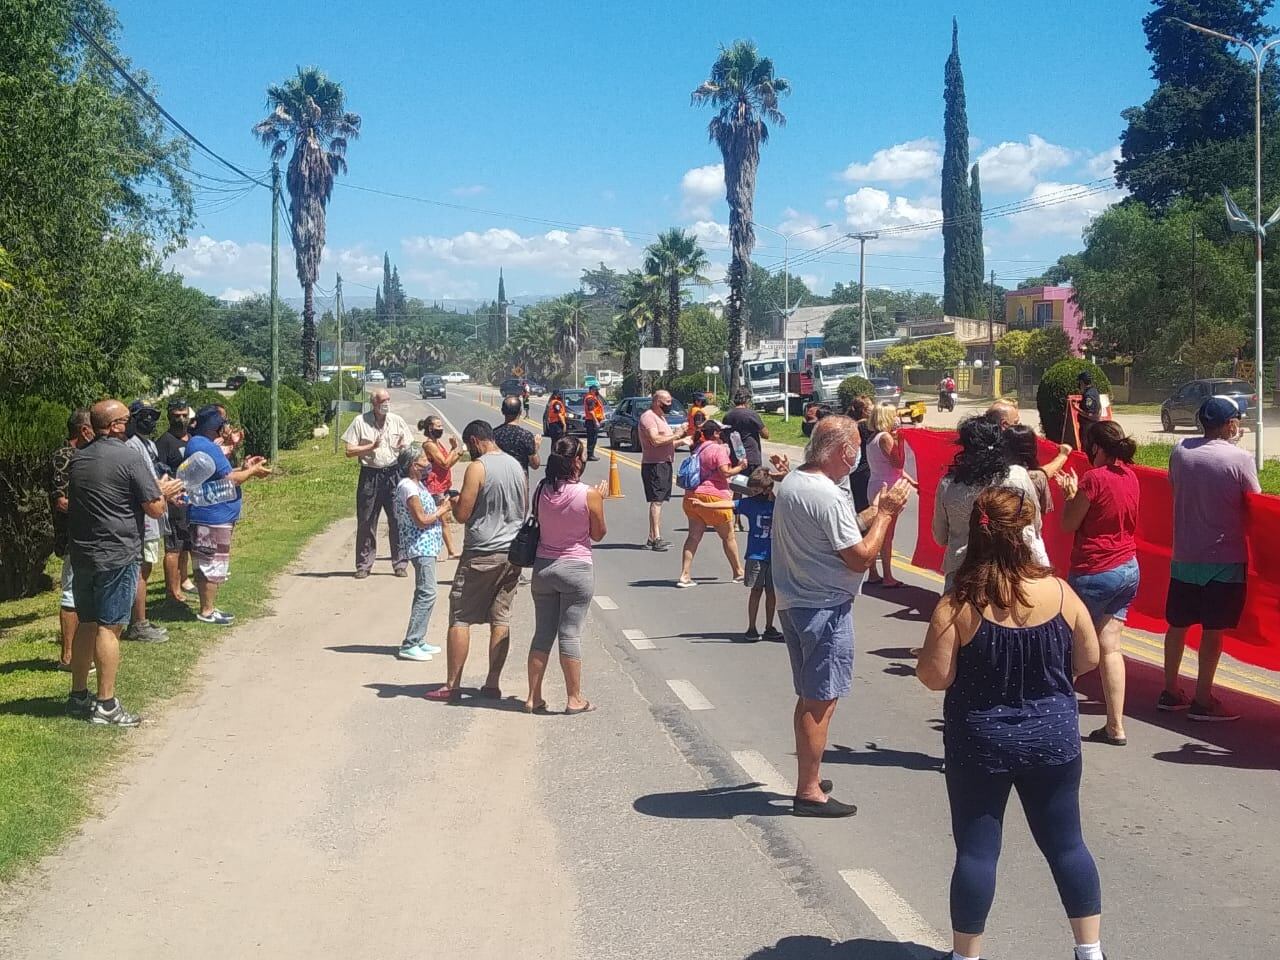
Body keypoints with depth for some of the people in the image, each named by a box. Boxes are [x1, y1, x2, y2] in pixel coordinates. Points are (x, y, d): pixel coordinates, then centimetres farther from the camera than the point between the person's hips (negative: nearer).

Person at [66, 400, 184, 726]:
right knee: (109, 627, -4)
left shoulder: (77, 460, 10)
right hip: (117, 557, -7)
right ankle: (106, 705, -2)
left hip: (81, 554, 7)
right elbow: (155, 509, -14)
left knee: (86, 624, 15)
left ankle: (78, 695, 23)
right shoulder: (129, 459, -13)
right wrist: (162, 491, 11)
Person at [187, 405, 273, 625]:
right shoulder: (207, 447, -20)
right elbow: (229, 479, -20)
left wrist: (244, 469, 13)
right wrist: (252, 472, -5)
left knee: (205, 565, 16)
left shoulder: (197, 444, 15)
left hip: (207, 515, 11)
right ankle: (207, 611, 4)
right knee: (213, 565, -3)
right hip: (213, 517, -11)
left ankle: (207, 608, 23)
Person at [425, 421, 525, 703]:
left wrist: (454, 501, 6)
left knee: (460, 618, 1)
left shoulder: (477, 468, -12)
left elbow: (462, 515, -14)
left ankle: (452, 686, 2)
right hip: (512, 552, 7)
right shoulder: (516, 466, 9)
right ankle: (492, 683, 11)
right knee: (501, 618, 9)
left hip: (482, 555, -7)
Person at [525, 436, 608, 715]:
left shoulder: (542, 491, -3)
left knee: (542, 634, 11)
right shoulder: (589, 495, -14)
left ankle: (534, 697, 15)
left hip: (543, 567, 4)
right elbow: (598, 535, -2)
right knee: (570, 634, 2)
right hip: (576, 569, -4)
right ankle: (574, 699, 9)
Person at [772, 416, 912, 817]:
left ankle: (808, 779, 30)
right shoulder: (829, 497, -22)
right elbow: (861, 557, -19)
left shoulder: (791, 483, 7)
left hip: (793, 603, 10)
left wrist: (875, 511, 12)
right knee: (821, 701, -1)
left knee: (810, 697, 20)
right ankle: (809, 794, 6)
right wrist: (886, 513, -10)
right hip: (825, 608, -10)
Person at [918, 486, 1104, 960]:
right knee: (1066, 843, 16)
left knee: (976, 850, 8)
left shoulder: (958, 606, -17)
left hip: (980, 744, -2)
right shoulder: (1059, 592, -10)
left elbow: (935, 677, -15)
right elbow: (1088, 659, 0)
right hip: (1053, 738, 2)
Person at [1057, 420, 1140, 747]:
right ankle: (1115, 726, 6)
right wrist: (1078, 490, 14)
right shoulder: (1129, 477, 7)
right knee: (1110, 648, 7)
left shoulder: (1094, 478, -16)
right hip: (1129, 569, 7)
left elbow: (1069, 524, -9)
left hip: (1094, 573, -7)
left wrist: (1070, 493, 5)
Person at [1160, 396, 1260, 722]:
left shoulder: (1180, 451, -1)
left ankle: (1170, 691, 23)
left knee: (1178, 624, 14)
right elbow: (1256, 505, -6)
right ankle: (1203, 700, 6)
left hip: (1184, 556, 5)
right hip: (1225, 557, -5)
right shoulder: (1240, 459, -14)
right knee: (1213, 629, 2)